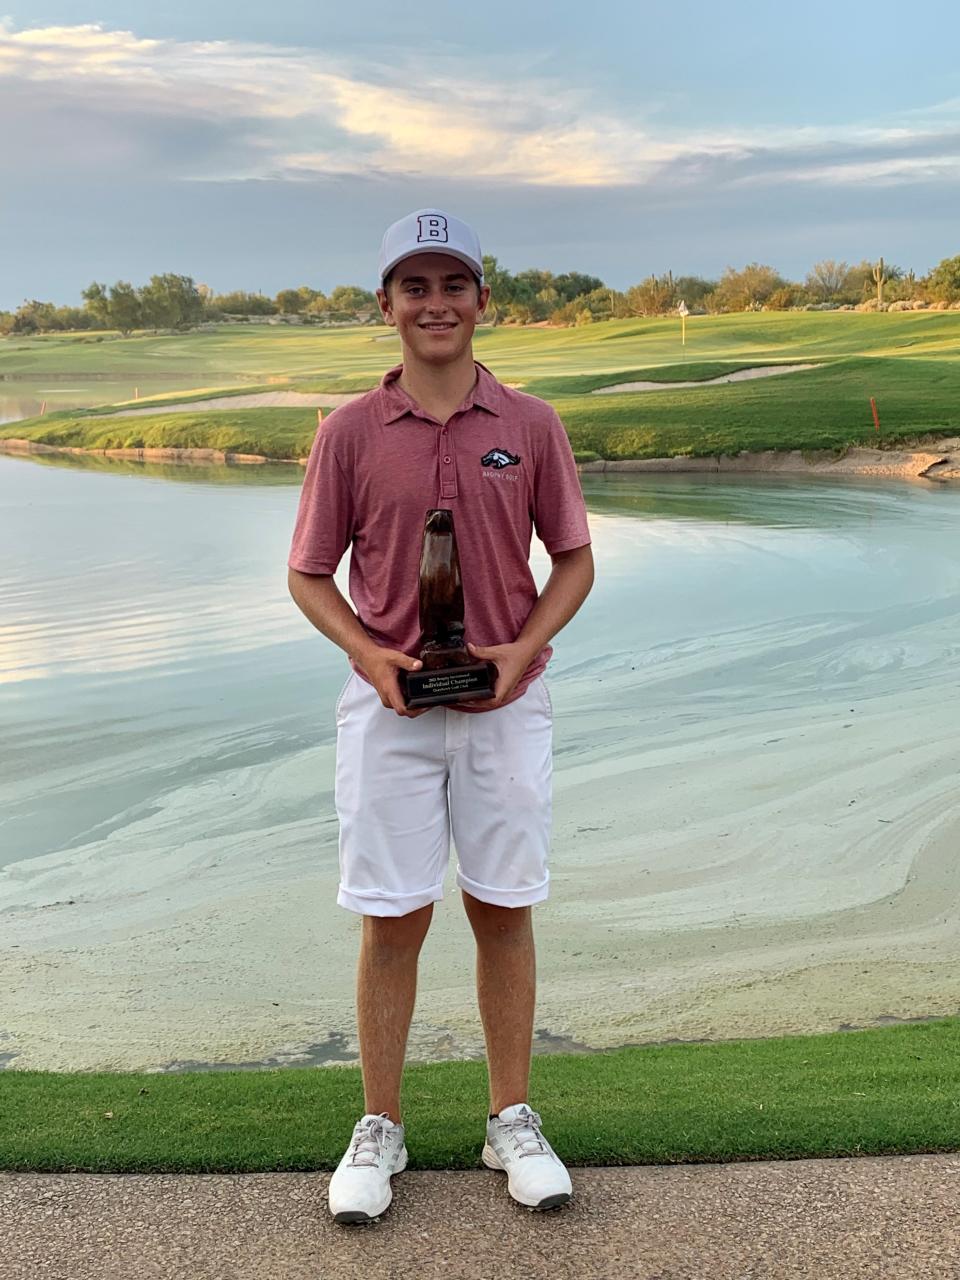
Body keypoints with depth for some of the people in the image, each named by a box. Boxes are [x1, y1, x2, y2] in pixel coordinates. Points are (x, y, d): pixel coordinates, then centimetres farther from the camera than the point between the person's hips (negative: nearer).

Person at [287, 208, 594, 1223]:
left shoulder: (531, 425, 1)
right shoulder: (350, 431, 0)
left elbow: (575, 560, 7)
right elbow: (309, 572, 5)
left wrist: (523, 648, -10)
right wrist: (367, 654, -13)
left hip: (505, 703, 1)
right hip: (389, 706, -1)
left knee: (503, 909, 9)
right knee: (392, 918, 5)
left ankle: (512, 1122, 25)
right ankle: (379, 1129, 22)